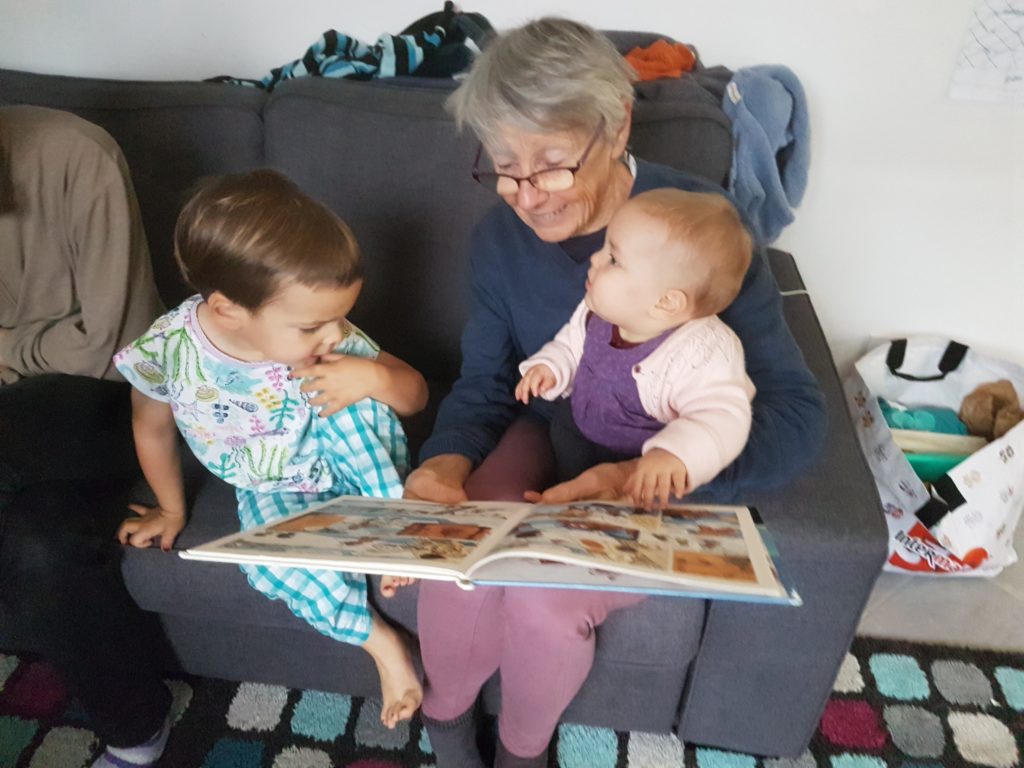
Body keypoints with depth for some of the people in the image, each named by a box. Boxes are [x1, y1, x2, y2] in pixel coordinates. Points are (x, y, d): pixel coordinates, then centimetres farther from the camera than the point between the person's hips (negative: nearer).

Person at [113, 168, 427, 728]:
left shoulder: (332, 339, -25)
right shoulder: (168, 352, -25)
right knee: (275, 559, -29)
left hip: (345, 468, 0)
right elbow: (152, 429, -4)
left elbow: (416, 394, -14)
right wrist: (171, 511, 9)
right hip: (273, 491, 0)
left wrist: (374, 375, -37)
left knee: (356, 400, -30)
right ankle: (378, 639, -9)